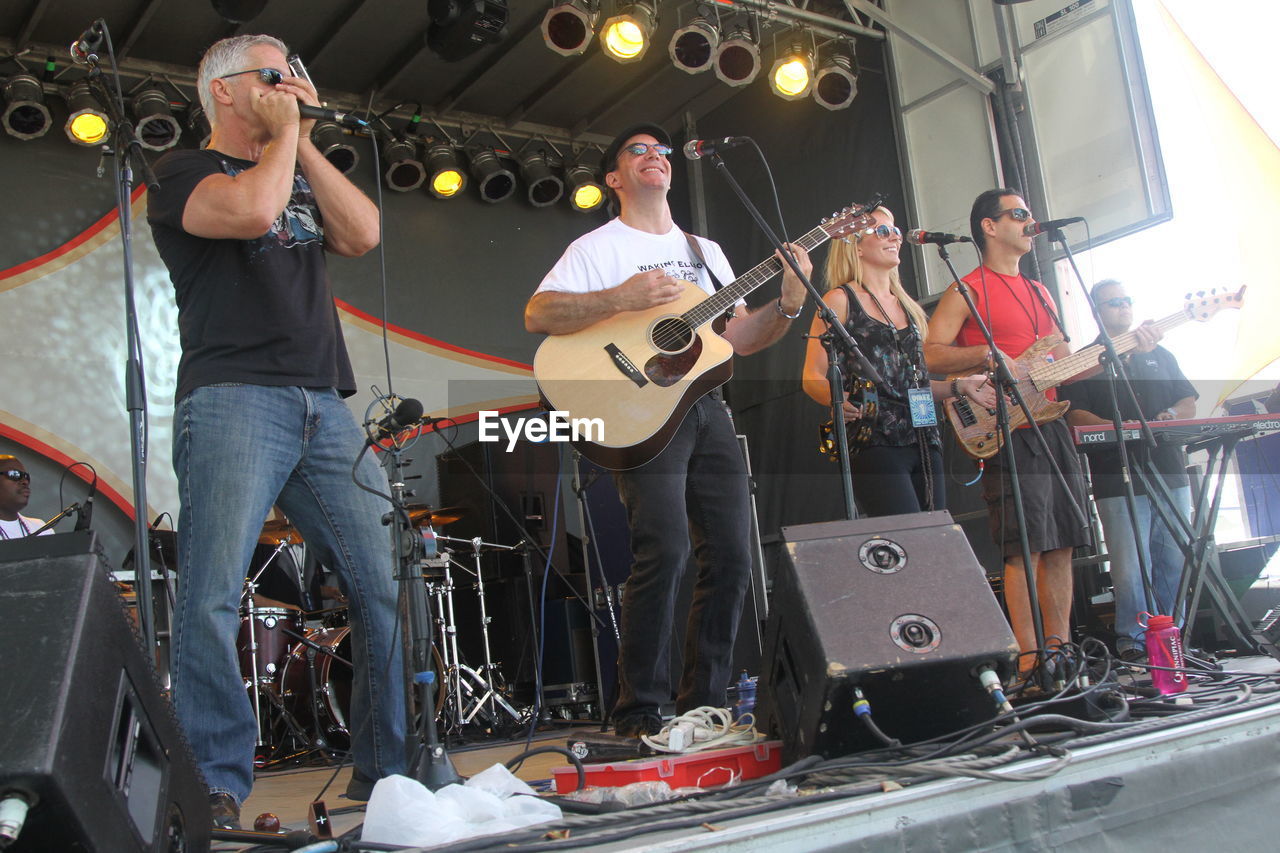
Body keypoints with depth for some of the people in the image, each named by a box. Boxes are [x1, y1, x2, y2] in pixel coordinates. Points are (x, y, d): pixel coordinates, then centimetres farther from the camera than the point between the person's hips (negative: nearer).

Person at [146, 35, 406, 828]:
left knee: (391, 584, -2)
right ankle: (216, 785, -2)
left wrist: (304, 143, 10)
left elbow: (363, 234, 8)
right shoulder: (185, 172, 9)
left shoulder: (303, 177, 27)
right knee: (213, 599, -11)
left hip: (325, 407, 5)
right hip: (234, 398, -5)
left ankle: (392, 769, 7)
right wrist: (282, 132, 4)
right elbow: (252, 209, -13)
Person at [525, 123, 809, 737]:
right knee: (664, 552, -19)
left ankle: (703, 707, 14)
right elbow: (537, 316, -9)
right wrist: (622, 298, -19)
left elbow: (740, 339, 19)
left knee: (731, 557, 1)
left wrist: (787, 306, 1)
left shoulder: (706, 251, 23)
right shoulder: (597, 247, 4)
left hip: (705, 409, 7)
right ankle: (639, 716, -8)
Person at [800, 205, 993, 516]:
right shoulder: (840, 300, 2)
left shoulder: (906, 305, 23)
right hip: (874, 445, -7)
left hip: (924, 443, 7)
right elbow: (813, 378, -5)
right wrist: (838, 399, -25)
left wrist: (958, 386, 15)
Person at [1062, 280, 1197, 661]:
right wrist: (1119, 427, -20)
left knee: (1175, 560, 5)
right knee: (1130, 565, -7)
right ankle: (1132, 639, 2)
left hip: (1169, 470, 5)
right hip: (1117, 476, -5)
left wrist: (1172, 415, -3)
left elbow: (1189, 400, 20)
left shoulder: (1159, 355, 22)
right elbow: (1075, 415, -5)